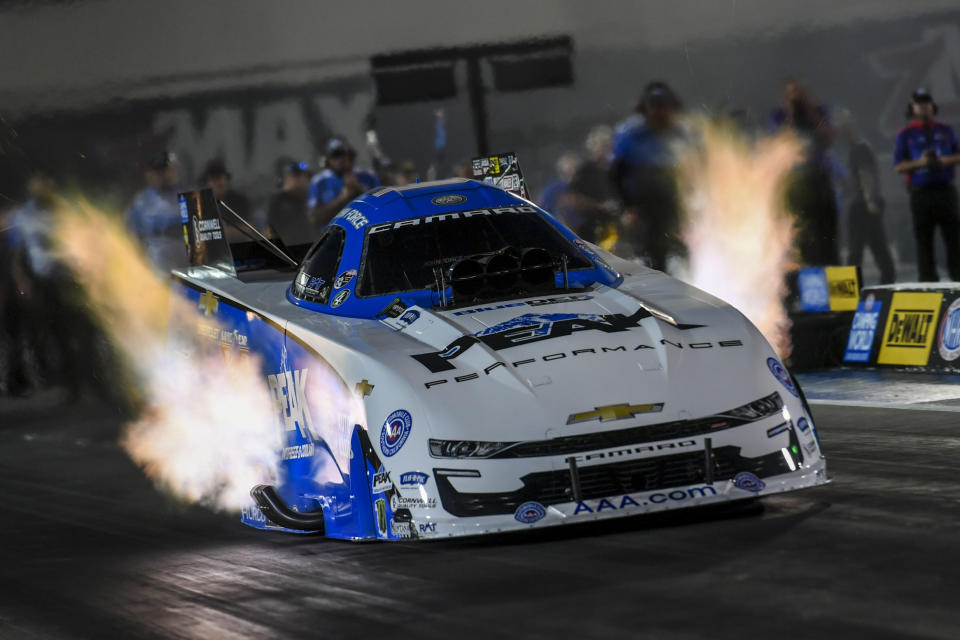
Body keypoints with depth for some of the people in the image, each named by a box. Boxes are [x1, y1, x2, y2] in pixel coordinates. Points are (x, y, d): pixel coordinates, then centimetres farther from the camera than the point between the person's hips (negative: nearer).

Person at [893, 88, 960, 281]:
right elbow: (899, 166, 1)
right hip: (920, 192, -2)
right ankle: (927, 278, 0)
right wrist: (919, 163, -14)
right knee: (924, 238, -2)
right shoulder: (906, 135, 6)